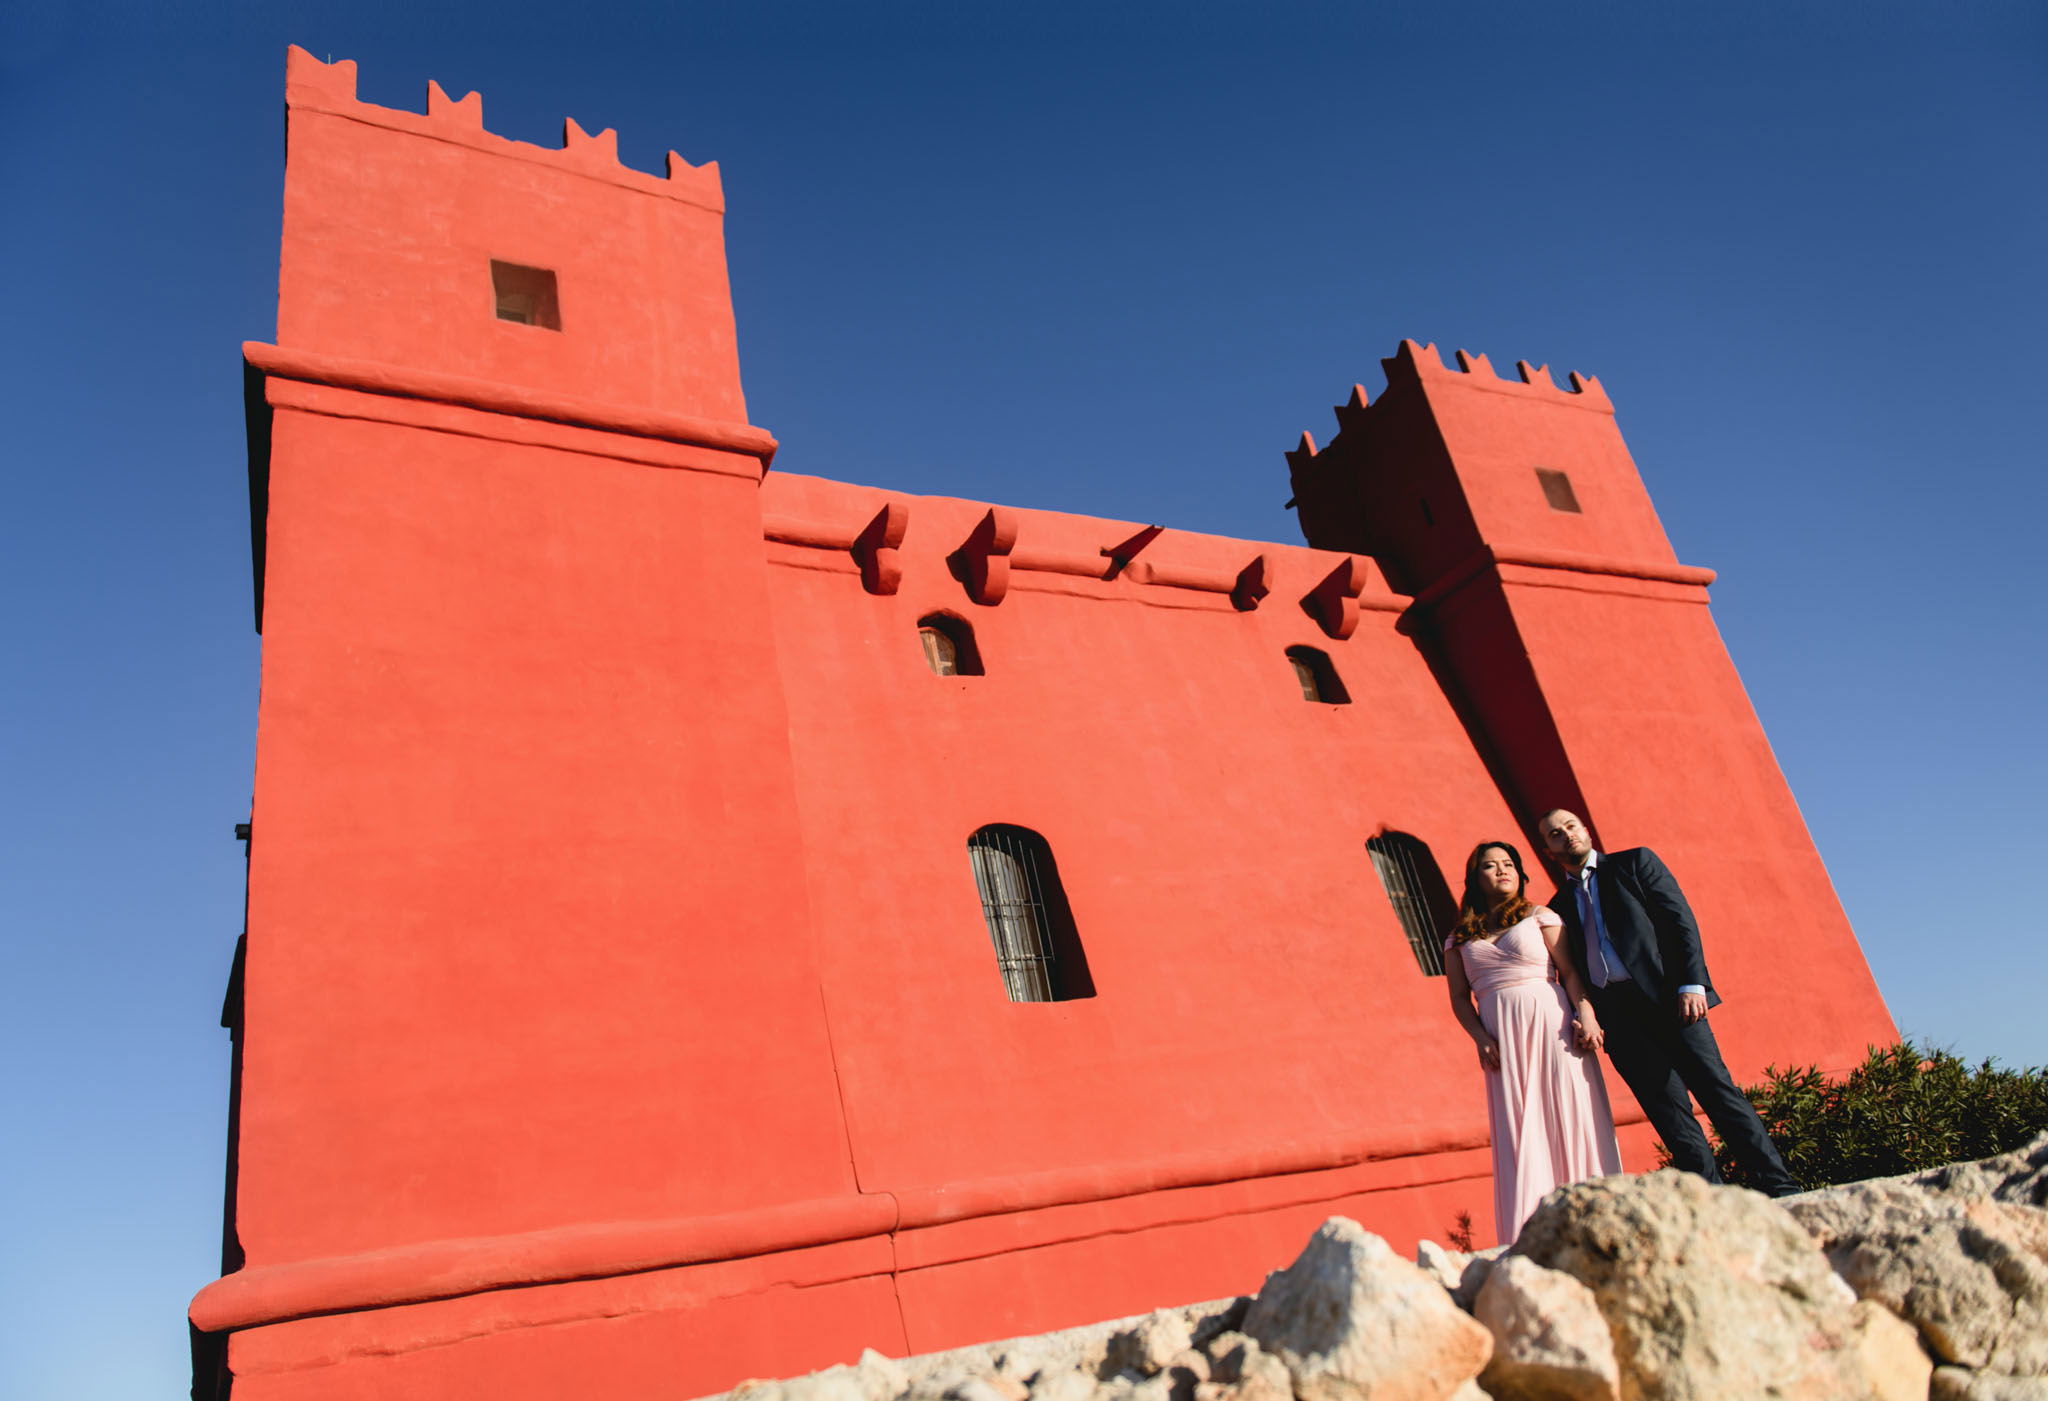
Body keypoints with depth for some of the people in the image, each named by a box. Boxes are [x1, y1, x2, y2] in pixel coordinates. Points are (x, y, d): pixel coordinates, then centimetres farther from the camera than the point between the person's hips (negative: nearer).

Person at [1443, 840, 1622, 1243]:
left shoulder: (1540, 917, 9)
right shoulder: (1459, 939, 14)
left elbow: (1571, 971, 0)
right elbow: (1460, 998, 10)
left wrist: (1587, 1016, -15)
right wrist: (1480, 1038, -5)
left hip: (1550, 1023, -2)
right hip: (1501, 1038, 2)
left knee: (1570, 1115, -4)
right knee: (1517, 1131, 0)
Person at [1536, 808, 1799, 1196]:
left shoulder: (1635, 862, 11)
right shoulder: (1560, 906, 19)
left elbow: (1681, 919, 1)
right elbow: (1573, 972, 16)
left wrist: (1692, 983, -12)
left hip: (1667, 998, -3)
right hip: (1618, 1016, 3)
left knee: (1718, 1092, -7)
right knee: (1672, 1120, -1)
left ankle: (1780, 1191, -1)